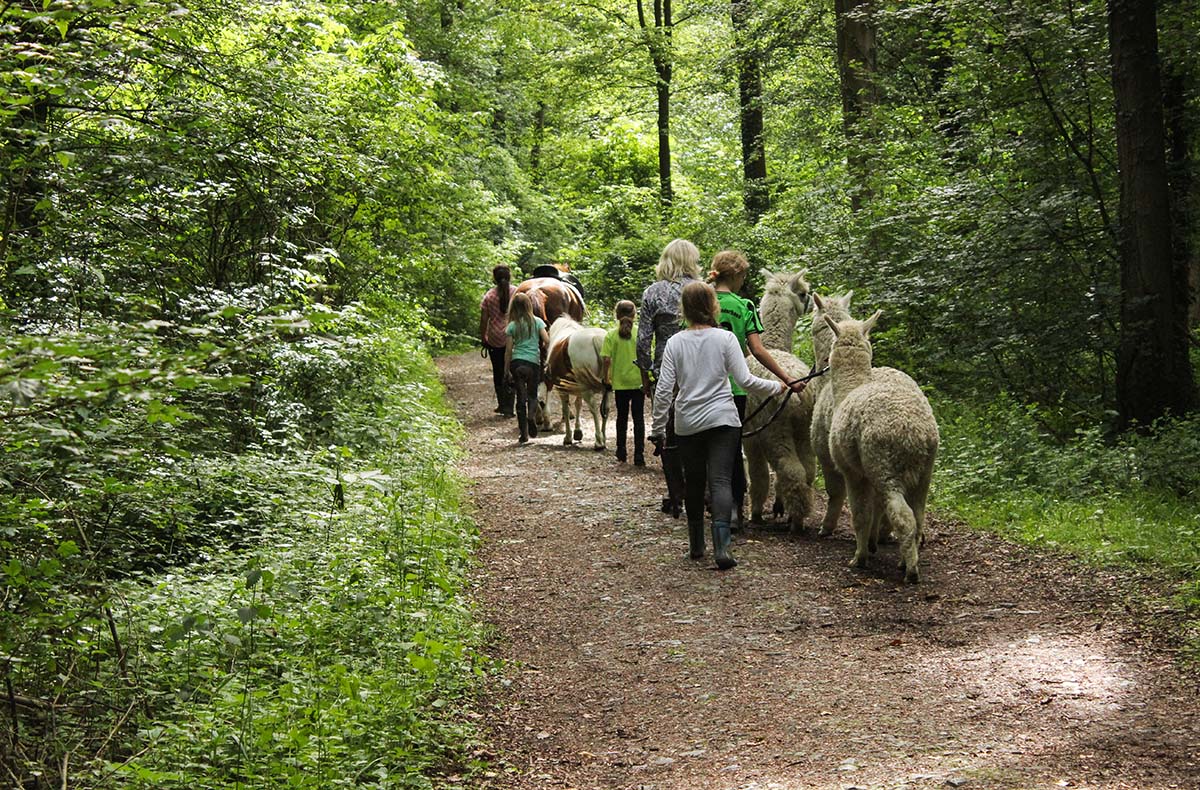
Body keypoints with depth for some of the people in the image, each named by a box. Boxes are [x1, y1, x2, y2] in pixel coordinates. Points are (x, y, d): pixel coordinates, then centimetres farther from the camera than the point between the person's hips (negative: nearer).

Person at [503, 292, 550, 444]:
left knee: (520, 396, 6)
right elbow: (547, 341, -6)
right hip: (534, 362, 0)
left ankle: (524, 433, 4)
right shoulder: (537, 322, 2)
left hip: (516, 363, 0)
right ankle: (532, 415, -18)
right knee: (532, 394, 14)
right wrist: (546, 357, 13)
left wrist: (506, 371, 6)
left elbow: (508, 350, 1)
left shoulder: (512, 326, 1)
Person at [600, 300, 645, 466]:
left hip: (620, 382, 1)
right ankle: (639, 455, -1)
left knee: (622, 417, 16)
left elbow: (606, 359, -11)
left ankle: (621, 453, 23)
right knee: (638, 418, 4)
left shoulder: (611, 335, -6)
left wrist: (606, 378, 2)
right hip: (638, 382, -1)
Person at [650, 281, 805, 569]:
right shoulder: (725, 338, -5)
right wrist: (780, 387, 6)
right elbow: (745, 381, -8)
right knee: (720, 481, -5)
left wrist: (658, 427, 6)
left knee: (693, 483, 13)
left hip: (687, 424, 2)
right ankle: (721, 547, -19)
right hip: (722, 420, -2)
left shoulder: (675, 342, 1)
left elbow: (664, 389, -1)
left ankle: (696, 545, 22)